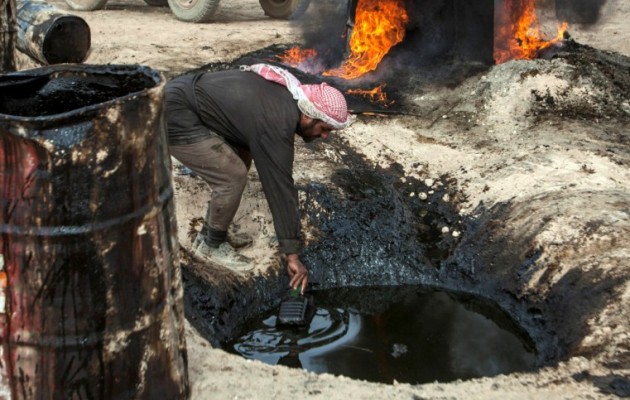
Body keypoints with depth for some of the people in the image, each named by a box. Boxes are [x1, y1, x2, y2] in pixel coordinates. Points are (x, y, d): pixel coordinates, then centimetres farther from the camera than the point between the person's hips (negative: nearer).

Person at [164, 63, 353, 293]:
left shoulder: (285, 93, 5)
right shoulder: (277, 126, -23)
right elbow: (280, 186, -22)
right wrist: (292, 254, -18)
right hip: (175, 119, -10)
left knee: (238, 163, 14)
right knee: (233, 177, -11)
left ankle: (209, 234, 24)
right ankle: (211, 246, 9)